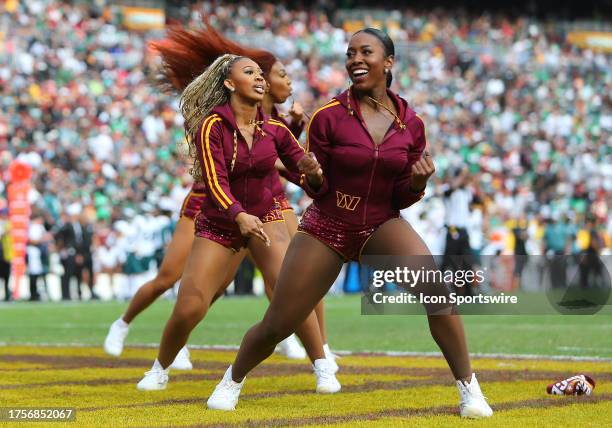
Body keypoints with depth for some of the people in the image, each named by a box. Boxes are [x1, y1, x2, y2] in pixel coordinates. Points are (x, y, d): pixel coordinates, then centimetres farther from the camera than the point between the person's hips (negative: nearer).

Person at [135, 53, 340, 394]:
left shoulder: (274, 130, -2)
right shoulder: (212, 126, -13)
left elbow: (305, 168, 2)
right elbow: (214, 180, -23)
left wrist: (310, 168, -24)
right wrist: (239, 216, -40)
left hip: (264, 217, 2)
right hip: (219, 225, -2)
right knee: (189, 309, -9)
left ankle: (323, 368, -10)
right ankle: (160, 370, 19)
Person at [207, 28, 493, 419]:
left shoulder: (410, 124, -5)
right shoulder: (329, 117, -13)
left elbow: (401, 199, 2)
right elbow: (317, 190, -5)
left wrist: (418, 183, -19)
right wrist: (311, 177, -28)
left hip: (381, 225, 1)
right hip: (326, 226, -1)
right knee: (275, 327, 2)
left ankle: (468, 388, -13)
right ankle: (233, 380, 34)